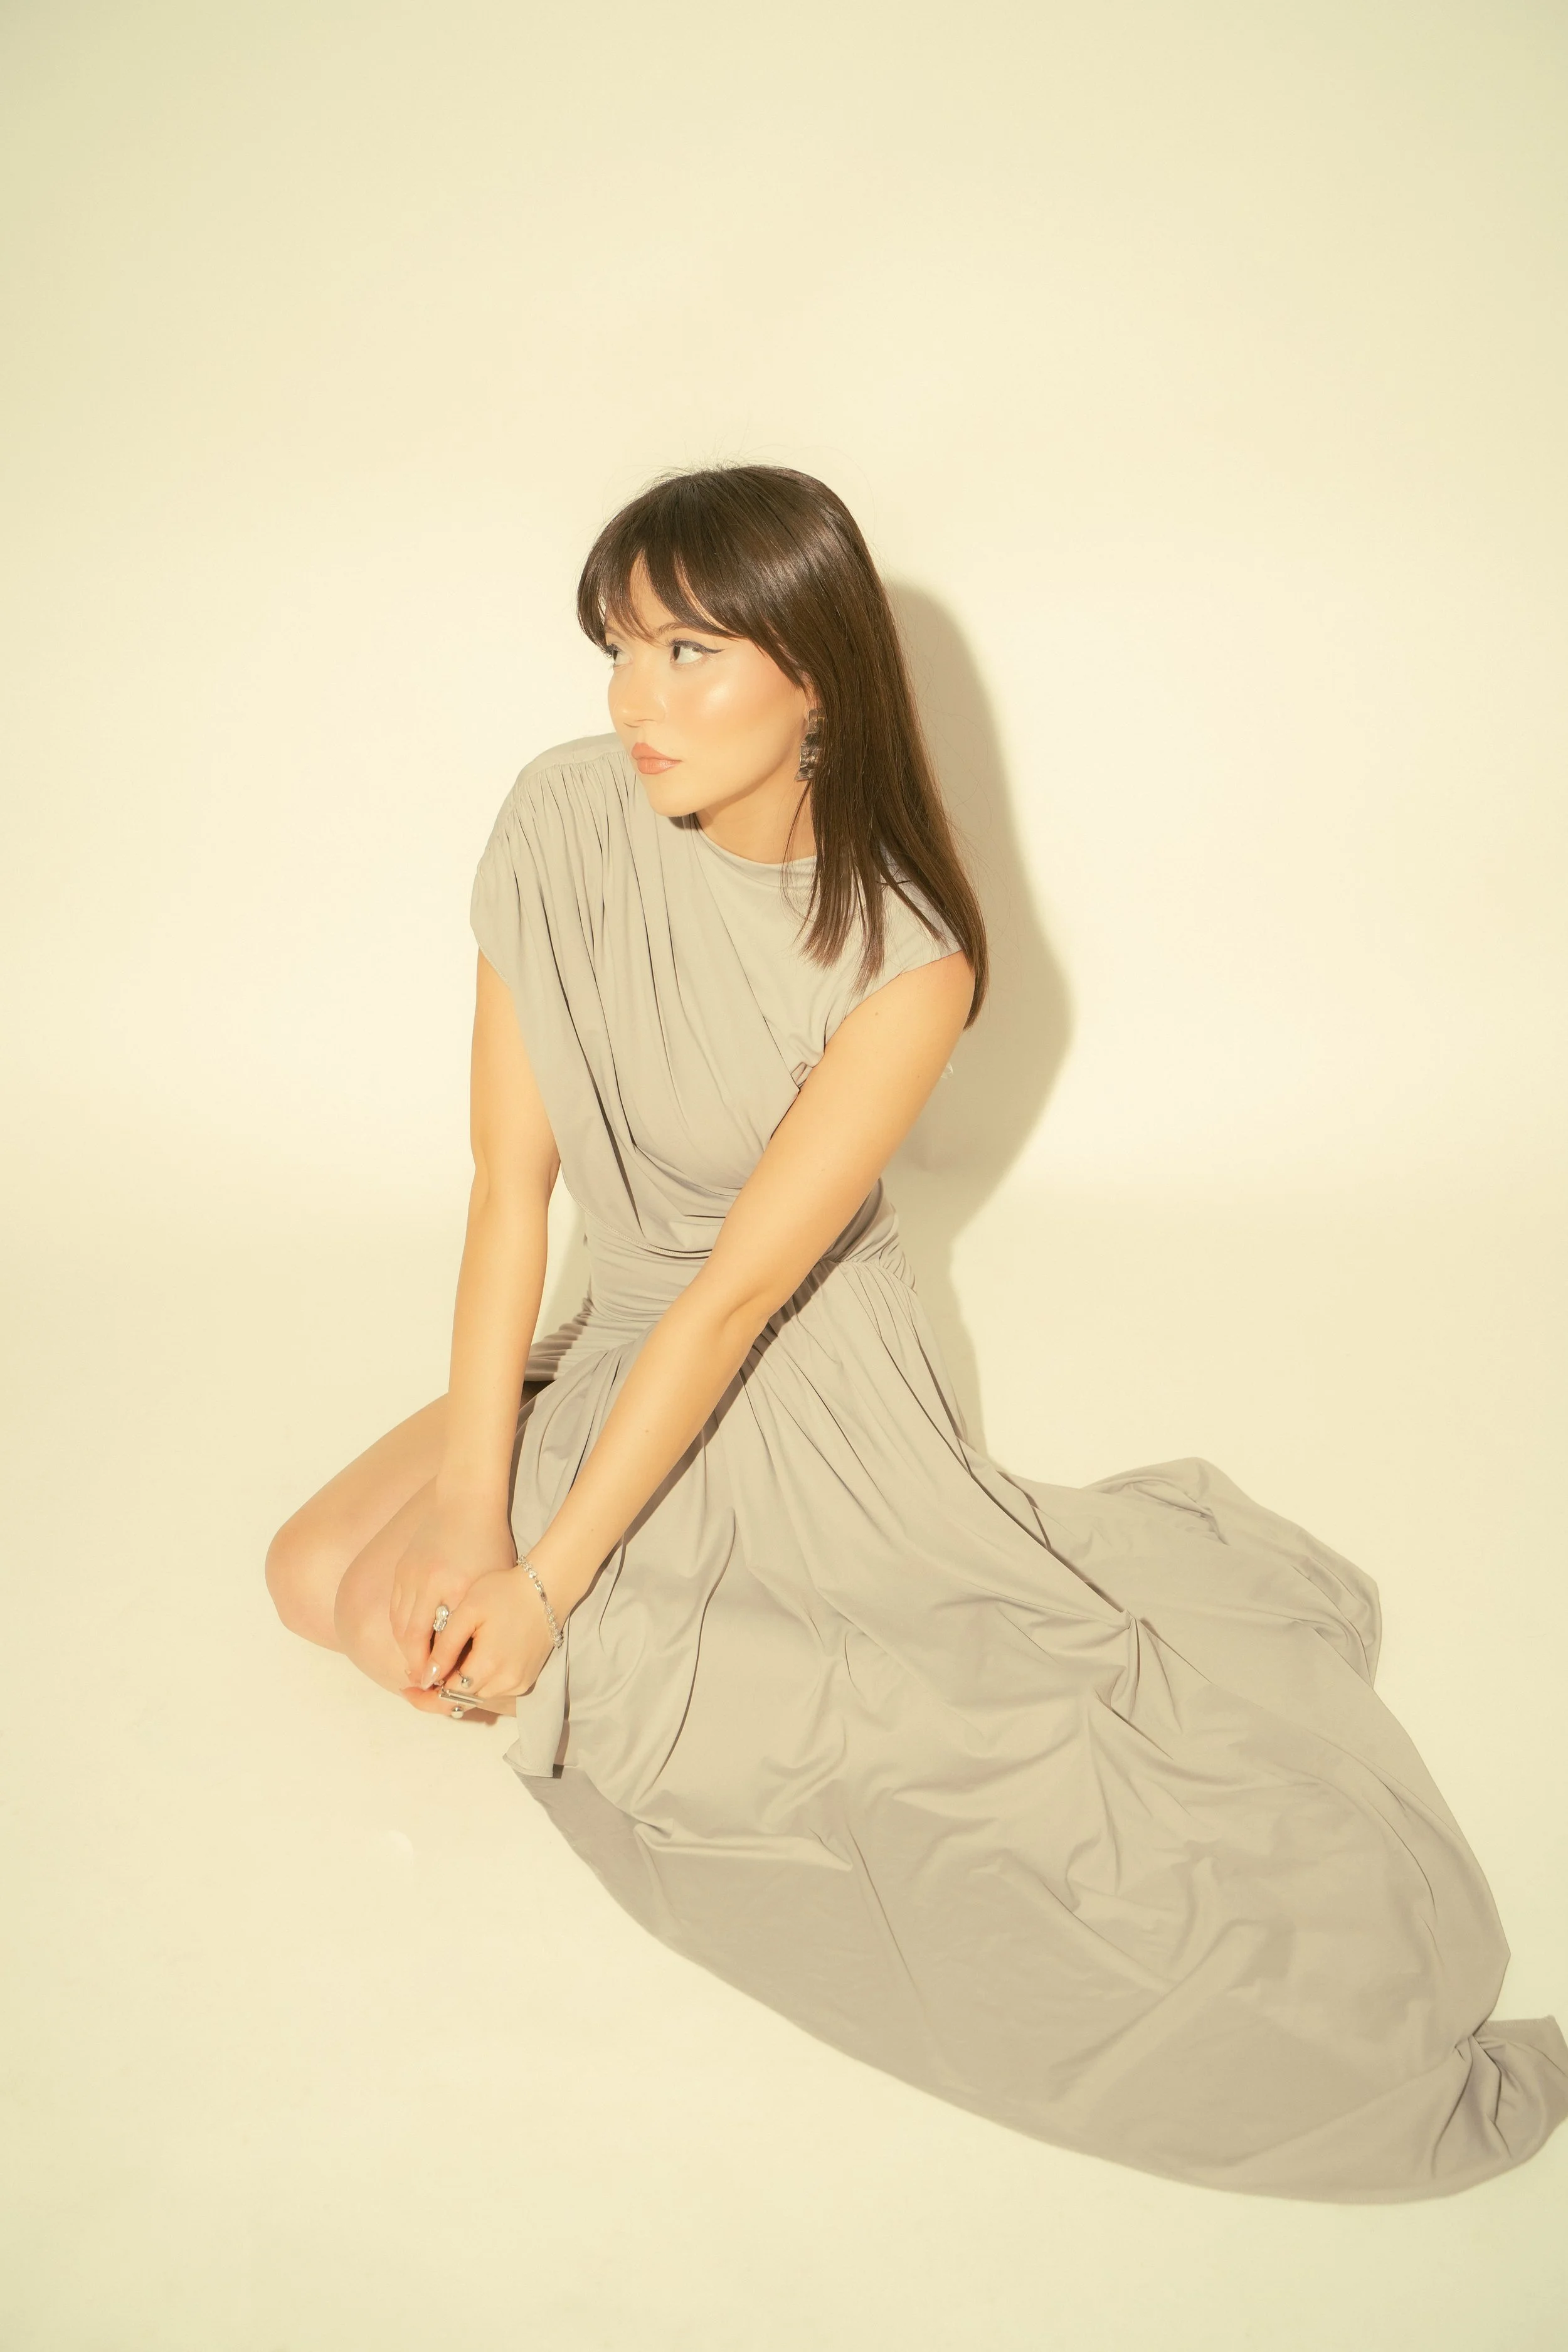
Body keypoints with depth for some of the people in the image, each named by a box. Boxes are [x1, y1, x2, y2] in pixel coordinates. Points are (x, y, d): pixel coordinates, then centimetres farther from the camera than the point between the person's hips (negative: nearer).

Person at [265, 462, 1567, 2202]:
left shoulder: (905, 957, -22)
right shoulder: (562, 823, -12)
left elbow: (738, 1291, -22)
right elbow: (511, 1181, -12)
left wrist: (549, 1584, -20)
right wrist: (473, 1512, -16)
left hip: (813, 1369, -4)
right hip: (620, 1348, 4)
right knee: (333, 1578, -9)